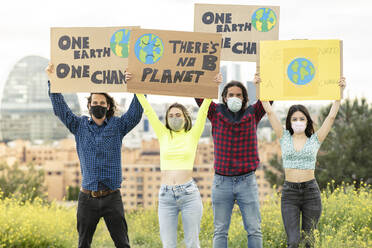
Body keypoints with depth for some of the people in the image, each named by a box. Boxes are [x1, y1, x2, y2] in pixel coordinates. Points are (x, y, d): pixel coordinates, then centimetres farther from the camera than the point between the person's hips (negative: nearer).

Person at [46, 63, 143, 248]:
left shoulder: (118, 126, 6)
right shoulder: (79, 126, 9)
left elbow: (136, 112, -5)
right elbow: (60, 109, 3)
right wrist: (52, 81, -4)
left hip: (112, 198, -1)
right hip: (87, 197, 1)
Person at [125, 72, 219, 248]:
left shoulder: (192, 136, 6)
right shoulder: (163, 135, 11)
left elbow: (203, 111, -1)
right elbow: (148, 110, 9)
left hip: (189, 194, -2)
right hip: (166, 195, 2)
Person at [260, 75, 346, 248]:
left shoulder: (315, 140, 6)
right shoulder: (284, 138, 6)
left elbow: (331, 116, 1)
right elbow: (270, 112, 2)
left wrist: (340, 91, -4)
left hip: (311, 191, 1)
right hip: (289, 192, -1)